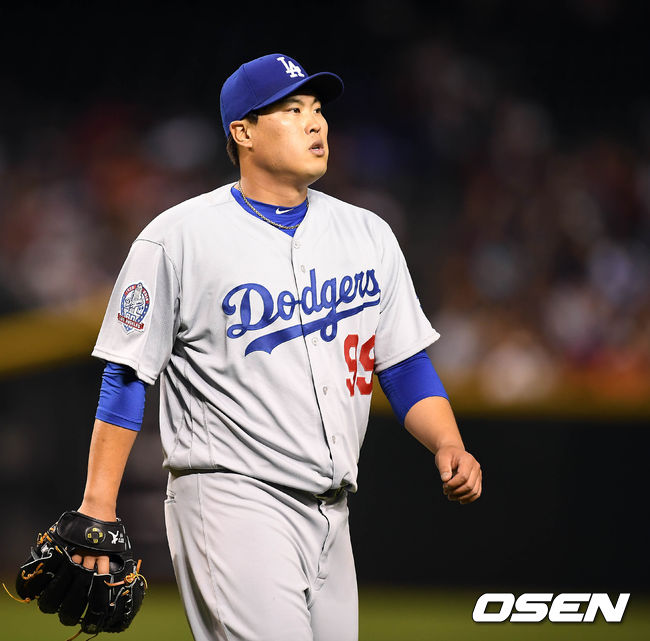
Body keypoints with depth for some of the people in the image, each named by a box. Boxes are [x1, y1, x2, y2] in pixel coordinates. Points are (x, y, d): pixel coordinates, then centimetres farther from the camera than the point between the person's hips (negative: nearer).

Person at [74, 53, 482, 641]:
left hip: (330, 518, 6)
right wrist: (98, 505, -9)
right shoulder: (178, 239, -4)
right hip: (231, 500, -6)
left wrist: (449, 447, -4)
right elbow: (127, 376, -2)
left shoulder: (368, 235, 11)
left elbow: (407, 366, 14)